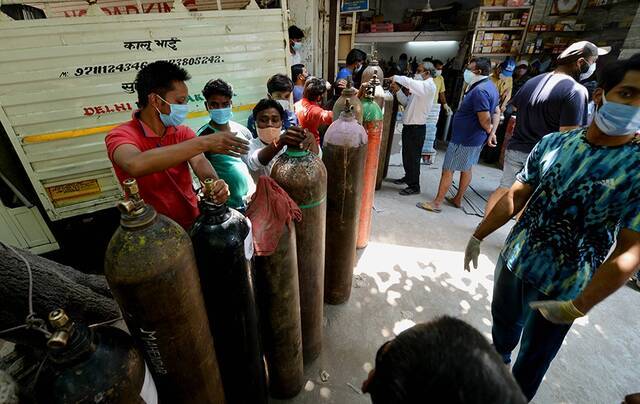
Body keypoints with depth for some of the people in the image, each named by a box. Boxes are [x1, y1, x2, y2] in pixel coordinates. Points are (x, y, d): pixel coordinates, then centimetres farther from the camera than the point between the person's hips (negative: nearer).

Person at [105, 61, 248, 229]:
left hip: (195, 222, 2)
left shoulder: (183, 132, 3)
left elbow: (199, 162, -14)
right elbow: (135, 165, -35)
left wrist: (215, 183, -36)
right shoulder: (121, 135, -13)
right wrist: (203, 143, -38)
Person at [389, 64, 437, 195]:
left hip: (417, 128, -9)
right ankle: (408, 177, 39)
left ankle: (414, 186, 9)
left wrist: (395, 78, -15)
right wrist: (397, 90, 5)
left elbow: (407, 81, -30)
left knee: (413, 157, -2)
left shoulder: (428, 86, -16)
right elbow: (407, 102, 14)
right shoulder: (420, 86, 15)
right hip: (409, 125, 9)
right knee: (406, 154, 20)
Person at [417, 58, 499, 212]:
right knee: (466, 169, 18)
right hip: (475, 138, 10)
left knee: (447, 170, -2)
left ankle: (436, 203, 5)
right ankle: (458, 199, 31)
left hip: (464, 138, -10)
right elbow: (496, 112, 10)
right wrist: (492, 133, -3)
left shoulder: (479, 90, -24)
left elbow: (485, 120, -25)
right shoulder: (491, 86, 9)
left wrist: (490, 131, -3)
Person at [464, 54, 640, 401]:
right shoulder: (553, 143, -7)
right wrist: (478, 237, 0)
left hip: (560, 288, -3)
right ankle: (497, 361, 60)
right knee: (503, 321, 28)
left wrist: (579, 307, -20)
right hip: (512, 260, 4)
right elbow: (516, 196, -1)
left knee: (533, 358, 17)